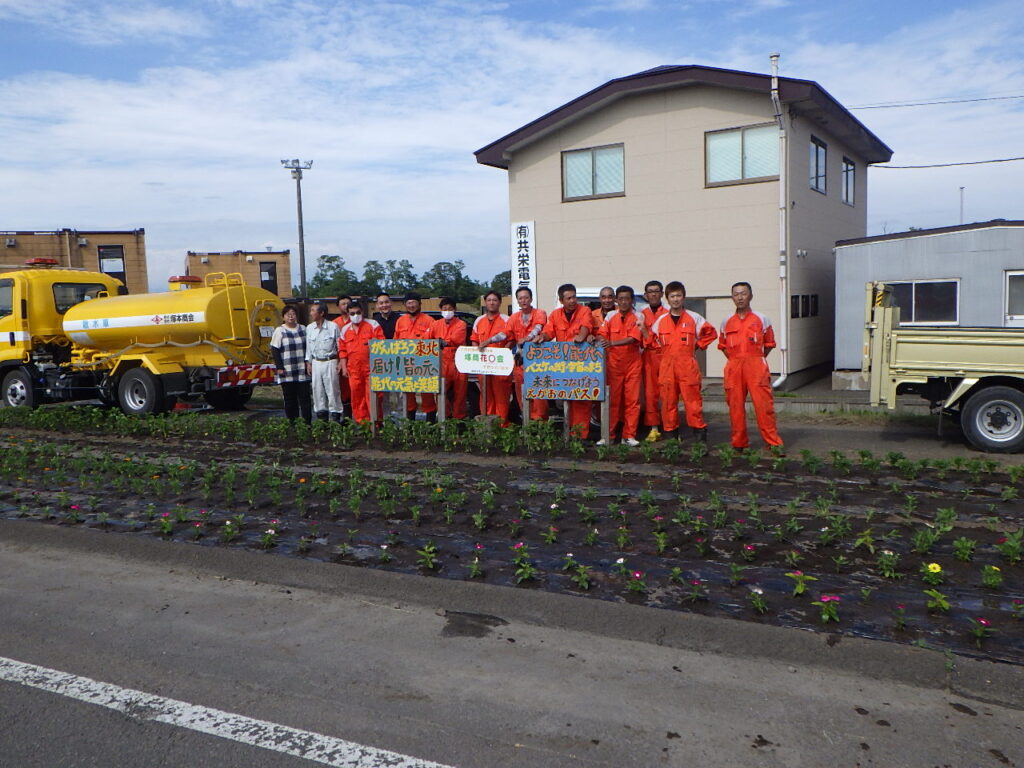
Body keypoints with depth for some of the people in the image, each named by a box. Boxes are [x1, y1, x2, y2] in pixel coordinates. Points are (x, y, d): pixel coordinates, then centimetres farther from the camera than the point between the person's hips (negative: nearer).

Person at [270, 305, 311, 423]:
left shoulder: (303, 329, 12)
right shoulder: (279, 331, 1)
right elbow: (275, 350, -2)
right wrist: (279, 367, -9)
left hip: (303, 371, 3)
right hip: (287, 372, -3)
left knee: (305, 397, 0)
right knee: (290, 399, 1)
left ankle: (307, 422, 3)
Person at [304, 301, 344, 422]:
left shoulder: (333, 327, -6)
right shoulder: (309, 328, 6)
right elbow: (308, 347, 13)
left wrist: (340, 362, -5)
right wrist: (308, 363, 9)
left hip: (330, 362, -4)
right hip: (316, 363, 4)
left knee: (332, 389, -3)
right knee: (317, 389, 6)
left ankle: (335, 415, 5)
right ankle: (321, 415, 17)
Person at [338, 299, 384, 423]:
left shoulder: (373, 325, 3)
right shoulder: (345, 329, 14)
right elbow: (342, 350, 17)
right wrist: (344, 367, 11)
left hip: (371, 368, -4)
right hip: (354, 370, 4)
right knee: (356, 397, 7)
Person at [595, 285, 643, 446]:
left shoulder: (637, 317, -1)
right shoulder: (611, 316, 7)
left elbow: (633, 339, -13)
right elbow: (601, 334, 4)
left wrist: (612, 343, -27)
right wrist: (601, 342, -21)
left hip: (632, 363, -1)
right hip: (613, 363, 1)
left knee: (632, 400, 0)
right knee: (612, 399, 1)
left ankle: (629, 435, 7)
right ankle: (609, 434, 8)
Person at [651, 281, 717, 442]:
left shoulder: (694, 318, 5)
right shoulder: (661, 320, 11)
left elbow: (710, 333, 13)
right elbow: (652, 338, 25)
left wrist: (697, 346, 6)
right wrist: (662, 349, 13)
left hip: (688, 365, -3)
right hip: (666, 366, 3)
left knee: (692, 400, -7)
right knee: (668, 401, 2)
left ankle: (700, 434, -1)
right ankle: (671, 434, 10)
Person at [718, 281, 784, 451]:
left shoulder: (761, 319, 5)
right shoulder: (727, 322, 11)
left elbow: (769, 344, 12)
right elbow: (722, 345, 21)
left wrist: (756, 359, 6)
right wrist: (734, 360, 9)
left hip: (756, 367, -2)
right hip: (733, 368, 3)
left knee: (763, 404, -7)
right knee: (735, 405, 3)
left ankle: (773, 443, 0)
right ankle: (739, 443, 14)